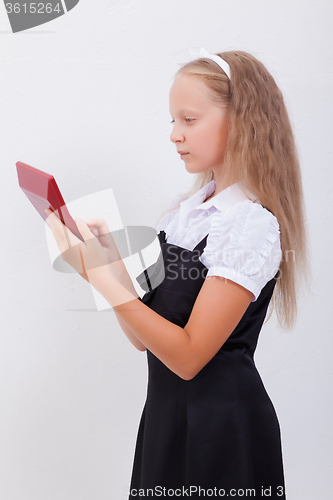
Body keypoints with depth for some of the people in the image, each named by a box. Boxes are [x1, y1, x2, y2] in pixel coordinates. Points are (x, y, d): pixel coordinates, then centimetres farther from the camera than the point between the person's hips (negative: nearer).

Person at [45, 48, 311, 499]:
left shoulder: (252, 224, -17)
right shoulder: (185, 210, 4)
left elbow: (188, 355, -21)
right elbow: (144, 336, 3)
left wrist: (102, 275, -24)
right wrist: (111, 256, -9)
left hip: (221, 426, -6)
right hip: (165, 410, 7)